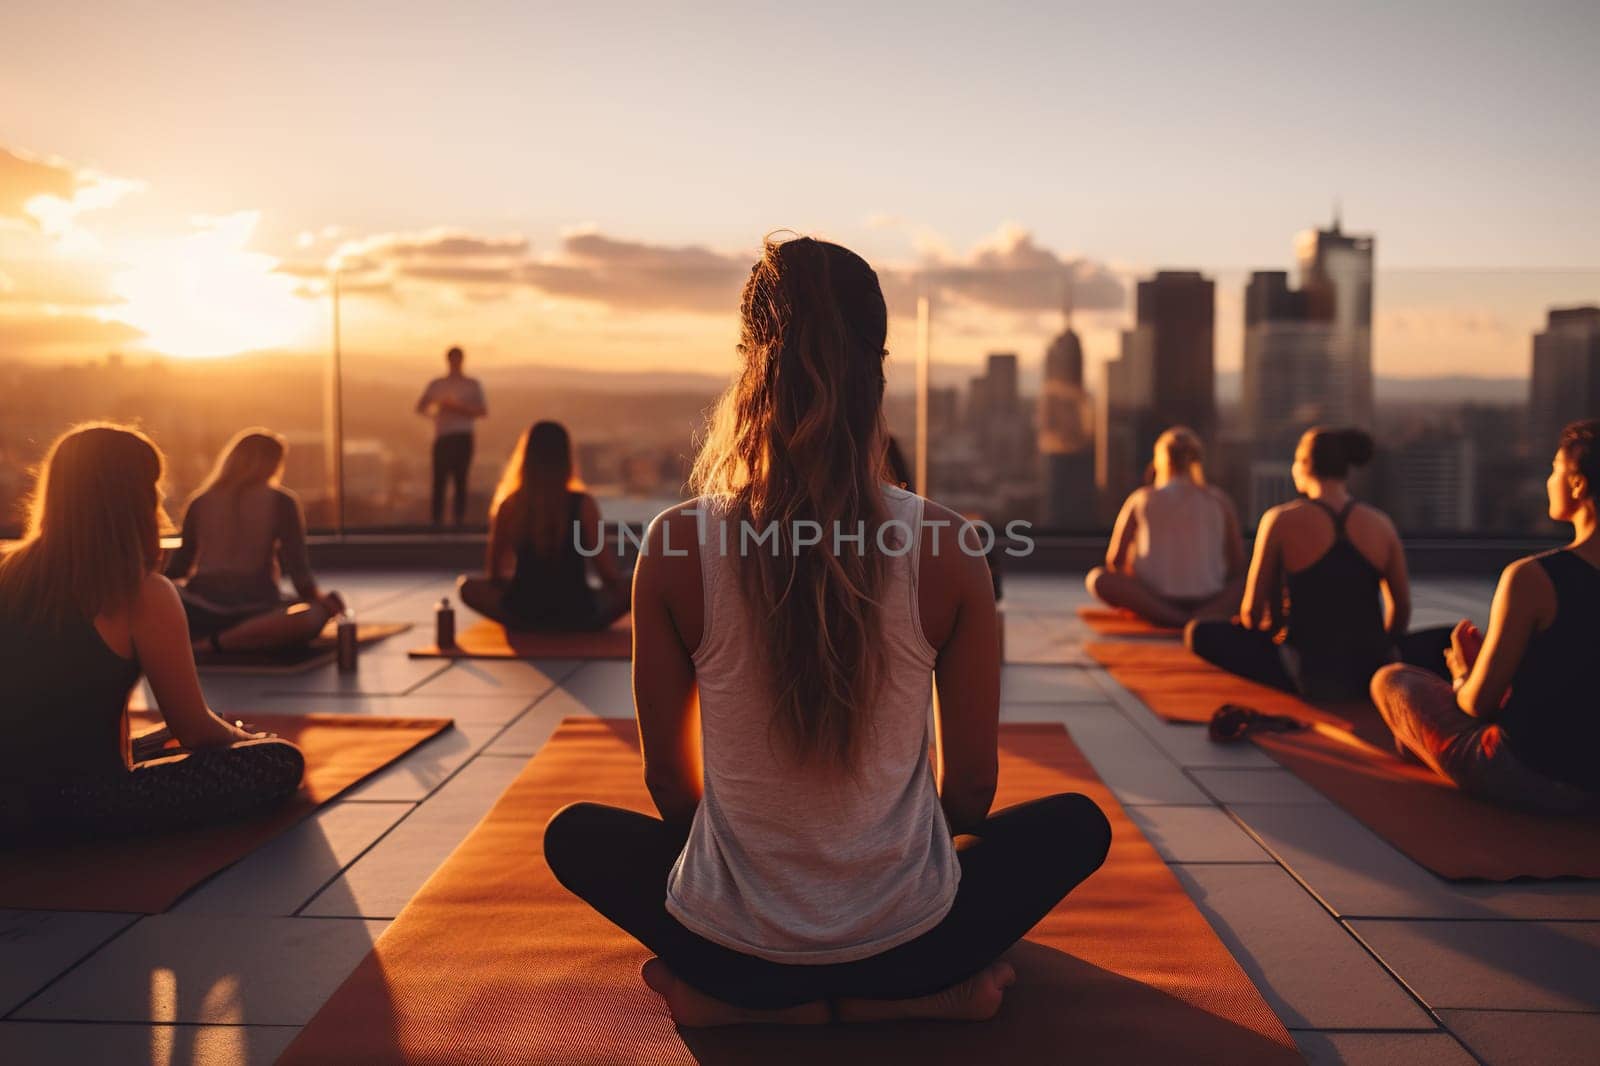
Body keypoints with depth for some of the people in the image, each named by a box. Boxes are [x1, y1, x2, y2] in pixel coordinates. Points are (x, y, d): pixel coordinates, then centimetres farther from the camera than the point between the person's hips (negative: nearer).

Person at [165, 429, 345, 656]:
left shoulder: (200, 501, 13)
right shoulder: (281, 501, 2)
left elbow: (178, 567, 20)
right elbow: (297, 565, -3)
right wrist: (315, 597, 12)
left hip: (200, 615, 5)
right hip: (255, 609, -5)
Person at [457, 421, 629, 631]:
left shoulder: (509, 506, -5)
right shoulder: (583, 504, -9)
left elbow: (493, 573, 4)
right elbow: (607, 573, -6)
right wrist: (619, 582, 17)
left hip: (522, 615, 1)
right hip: (577, 616, -1)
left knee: (467, 586, 25)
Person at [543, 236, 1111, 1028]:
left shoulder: (676, 545, -15)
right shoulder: (947, 546, -15)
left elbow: (668, 779, -2)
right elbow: (972, 787, -4)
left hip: (731, 944, 1)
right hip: (905, 942, 0)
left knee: (575, 834, 29)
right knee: (1077, 824, 26)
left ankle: (732, 997, 10)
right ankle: (918, 995, 9)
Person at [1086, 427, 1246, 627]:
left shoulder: (1142, 499, 5)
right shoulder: (1219, 501, 8)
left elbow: (1115, 560, 5)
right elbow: (1238, 564, 9)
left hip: (1156, 599, -2)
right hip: (1209, 602, 2)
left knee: (1096, 578, 5)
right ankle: (1204, 616, -8)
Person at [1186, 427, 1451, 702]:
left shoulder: (1281, 521, -7)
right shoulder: (1381, 523, 2)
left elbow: (1252, 611, -5)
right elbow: (1402, 609, 11)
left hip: (1308, 676, -2)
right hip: (1372, 674, 2)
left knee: (1198, 633, 8)